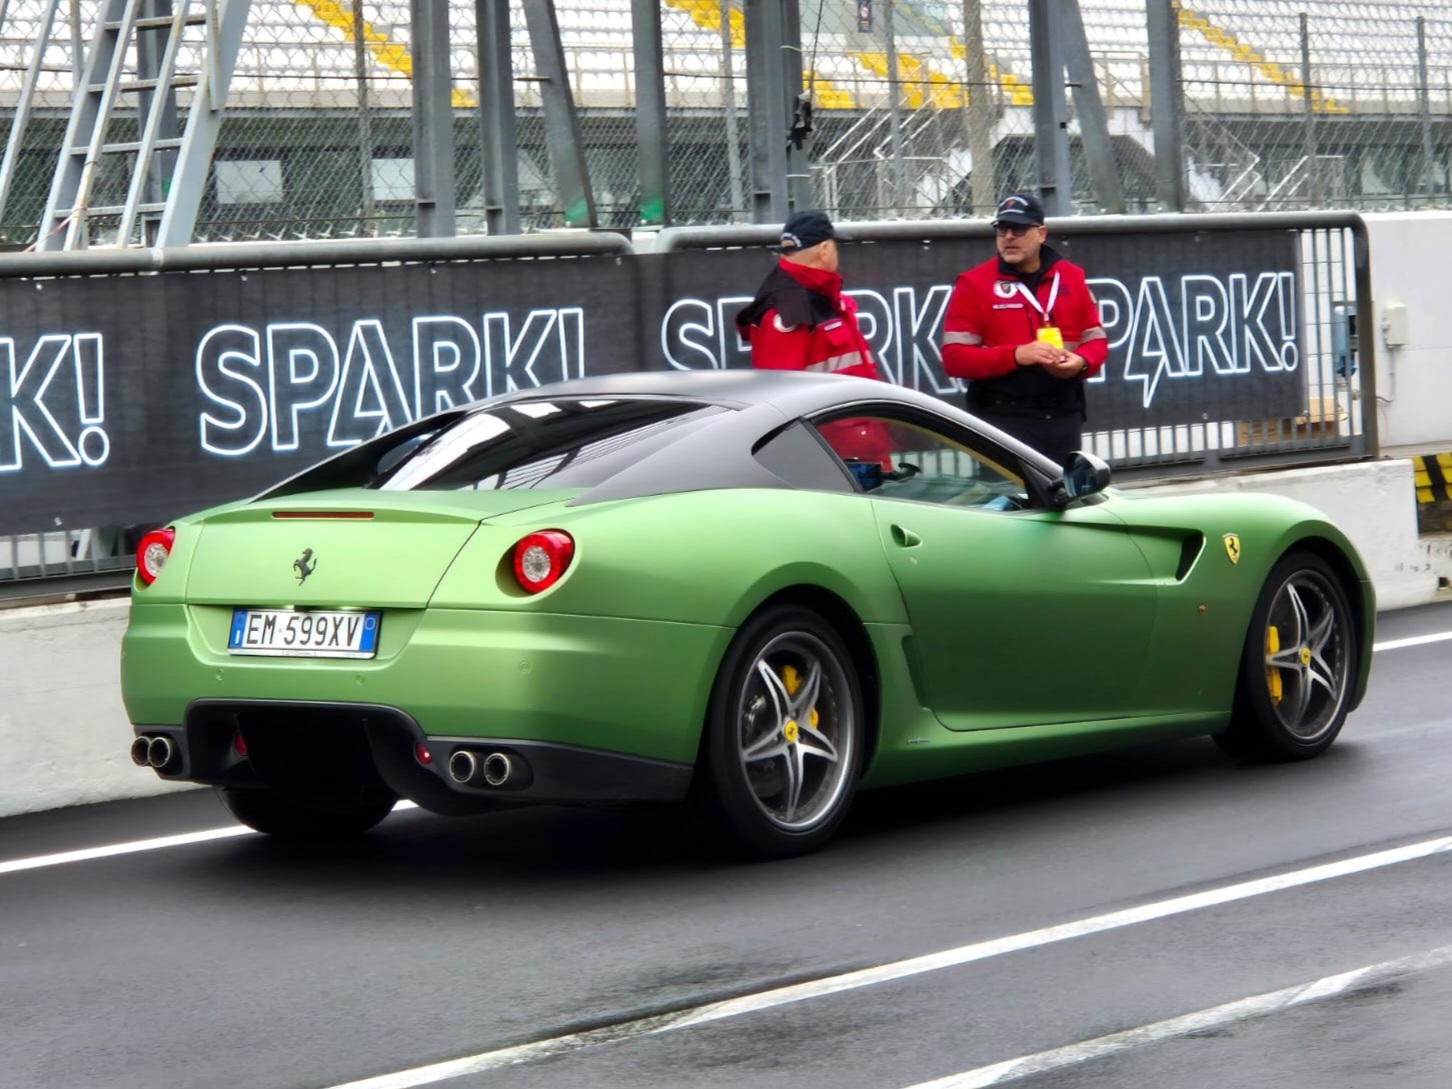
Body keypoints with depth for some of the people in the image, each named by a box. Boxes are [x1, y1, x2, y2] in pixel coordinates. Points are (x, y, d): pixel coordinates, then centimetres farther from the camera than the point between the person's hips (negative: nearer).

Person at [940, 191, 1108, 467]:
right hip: (1004, 423, -4)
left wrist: (1081, 362, -10)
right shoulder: (973, 284, -2)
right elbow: (954, 357, -7)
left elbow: (1096, 340, 15)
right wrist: (1015, 355, -20)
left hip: (1064, 420, 5)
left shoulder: (1072, 277, 11)